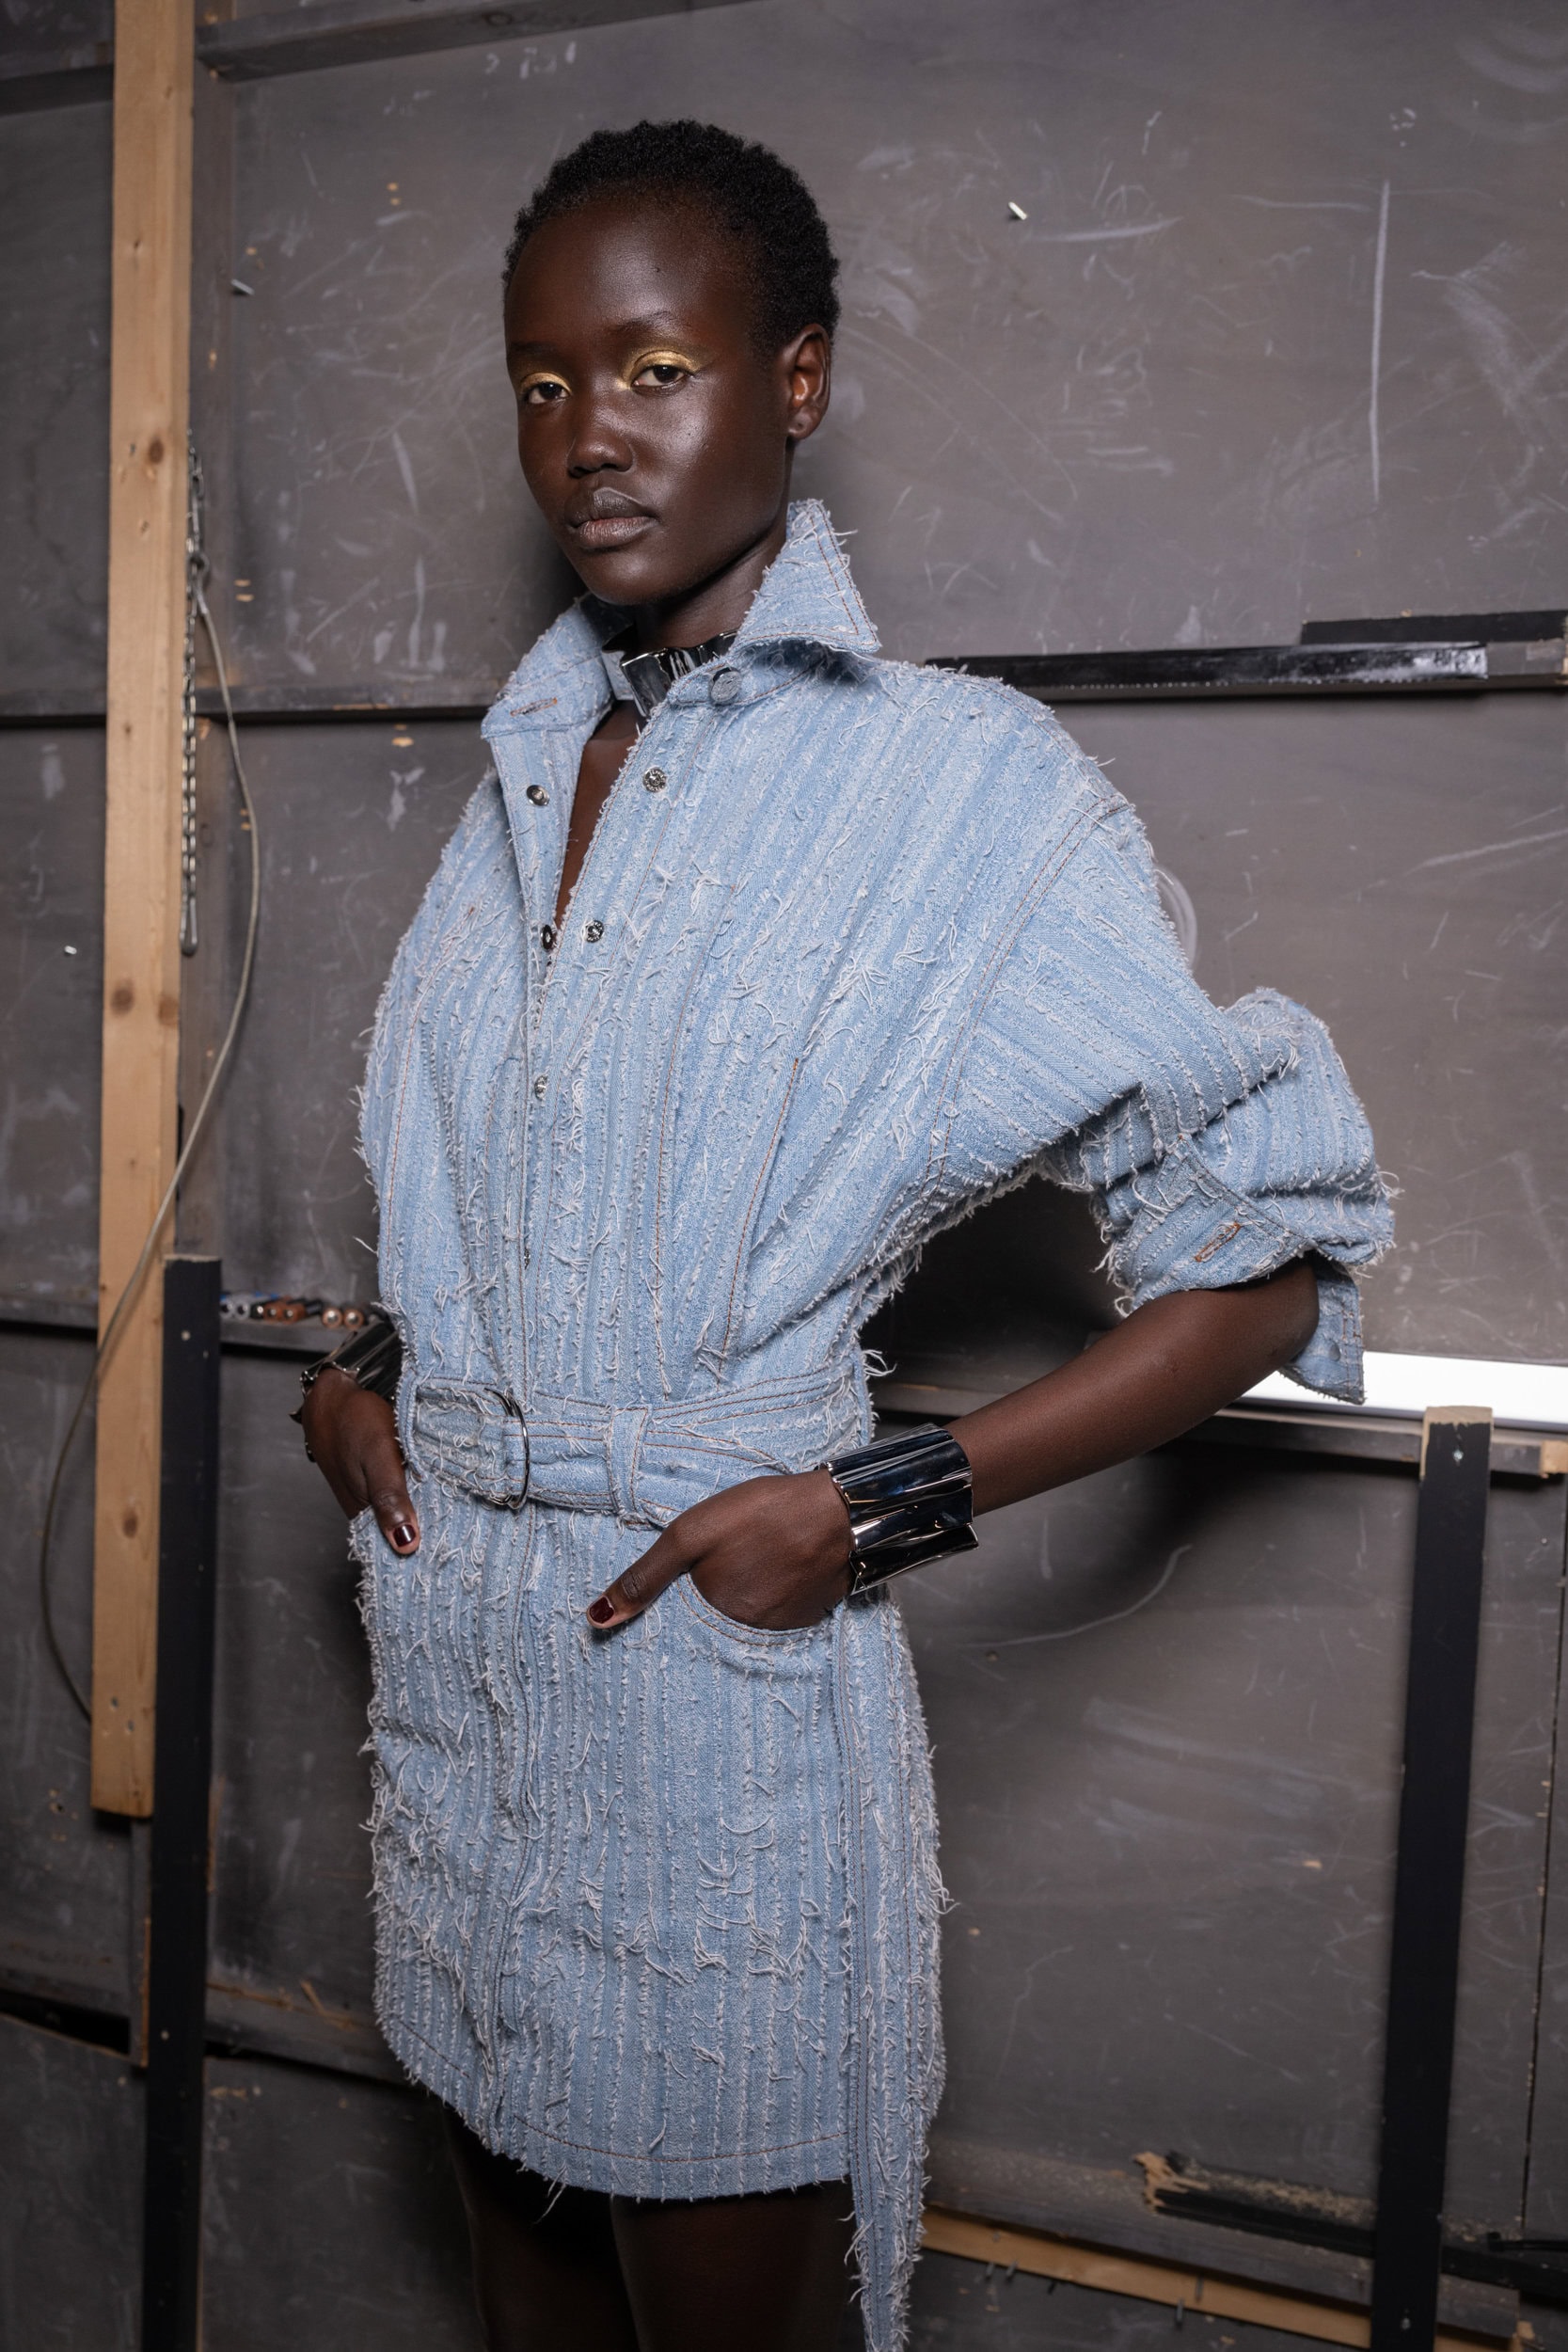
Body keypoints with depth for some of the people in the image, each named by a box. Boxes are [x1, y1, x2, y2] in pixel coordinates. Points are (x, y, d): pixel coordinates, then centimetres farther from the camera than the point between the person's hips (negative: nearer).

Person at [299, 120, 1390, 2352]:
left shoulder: (969, 786, -10)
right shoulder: (519, 771, 10)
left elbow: (1273, 1247, -11)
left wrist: (878, 1503, -18)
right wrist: (347, 1375, 5)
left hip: (719, 1649, -6)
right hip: (447, 1646, 6)